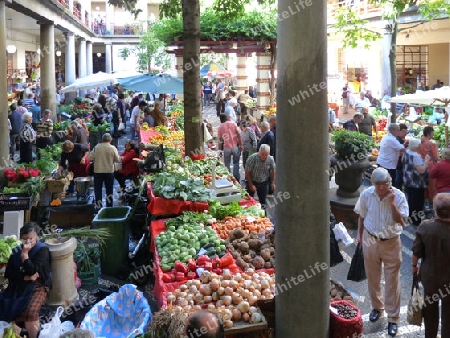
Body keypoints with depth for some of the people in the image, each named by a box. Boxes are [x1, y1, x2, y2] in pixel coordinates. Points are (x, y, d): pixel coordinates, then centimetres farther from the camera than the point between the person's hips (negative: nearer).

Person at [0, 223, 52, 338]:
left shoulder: (42, 250, -7)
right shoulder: (16, 251, 7)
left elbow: (32, 271, -17)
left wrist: (25, 253, -17)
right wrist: (26, 277, -12)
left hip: (37, 286, -5)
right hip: (18, 285, 5)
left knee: (30, 311, -33)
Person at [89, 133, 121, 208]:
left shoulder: (96, 147, -5)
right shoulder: (113, 148, -8)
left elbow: (90, 158, -5)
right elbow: (117, 159, -6)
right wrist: (121, 159, 15)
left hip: (98, 171, 0)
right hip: (109, 171, 0)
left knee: (98, 190, 9)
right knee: (109, 190, 13)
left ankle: (98, 206, 6)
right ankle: (109, 206, 17)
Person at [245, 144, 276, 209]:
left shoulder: (271, 159, -14)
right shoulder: (252, 158, -24)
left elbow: (272, 171, 4)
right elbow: (247, 172, -17)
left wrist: (272, 182, 5)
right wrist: (251, 185, -15)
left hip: (264, 183, 2)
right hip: (252, 181, -2)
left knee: (263, 202, 4)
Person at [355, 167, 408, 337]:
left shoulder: (399, 196, -17)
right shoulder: (366, 194, -10)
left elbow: (401, 222, -23)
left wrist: (392, 203, -31)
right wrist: (359, 234, 10)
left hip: (391, 243, -2)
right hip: (370, 240, 3)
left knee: (392, 281, 4)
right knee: (372, 277, 17)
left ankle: (393, 318, 17)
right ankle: (377, 307, 41)